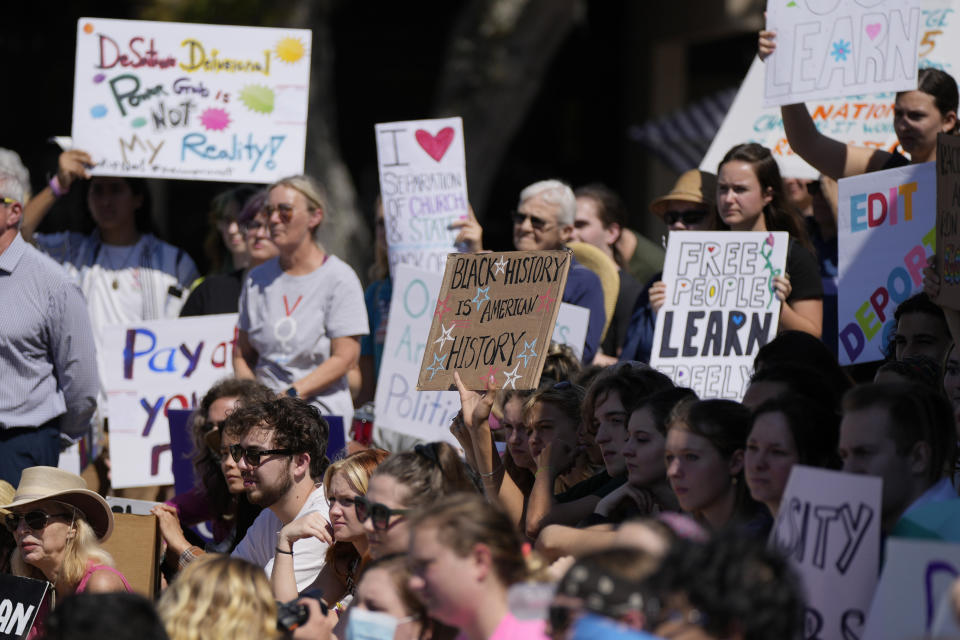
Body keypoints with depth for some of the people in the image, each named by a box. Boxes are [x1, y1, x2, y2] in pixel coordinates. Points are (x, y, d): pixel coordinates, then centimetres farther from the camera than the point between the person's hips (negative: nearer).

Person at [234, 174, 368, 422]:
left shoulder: (339, 278, 0)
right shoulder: (257, 279, 15)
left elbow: (345, 358, -6)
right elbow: (242, 354, 17)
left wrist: (290, 395, -13)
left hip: (320, 411, -4)